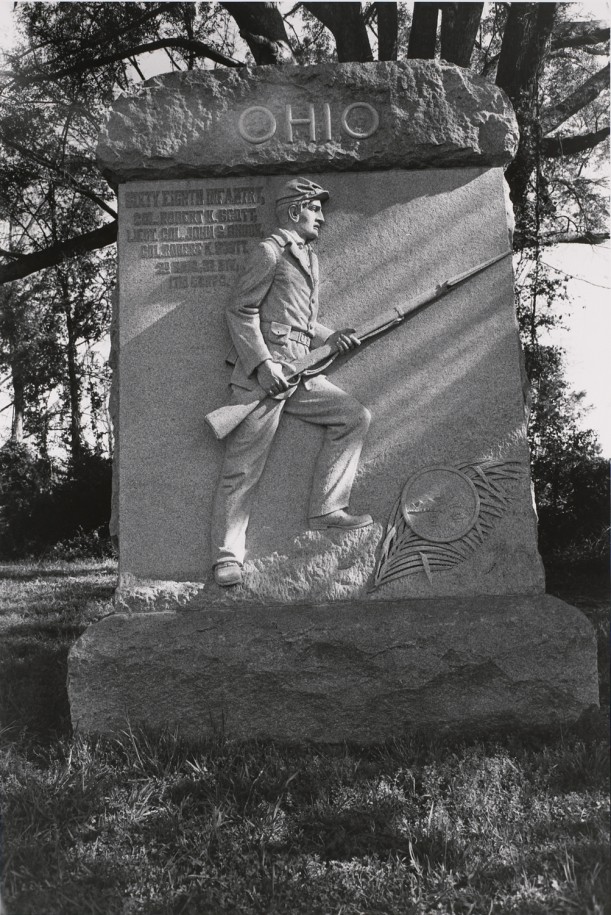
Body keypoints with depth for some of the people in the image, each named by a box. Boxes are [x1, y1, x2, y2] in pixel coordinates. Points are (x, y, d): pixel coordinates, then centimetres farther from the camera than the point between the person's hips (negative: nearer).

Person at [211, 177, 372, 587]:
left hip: (300, 372, 9)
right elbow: (240, 310, -9)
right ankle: (227, 556, 1)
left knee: (355, 417, 4)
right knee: (244, 466, -7)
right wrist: (263, 363, -19)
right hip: (262, 371, -8)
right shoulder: (270, 251, -3)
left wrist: (332, 337, 7)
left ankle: (326, 510, 5)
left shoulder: (311, 259, 23)